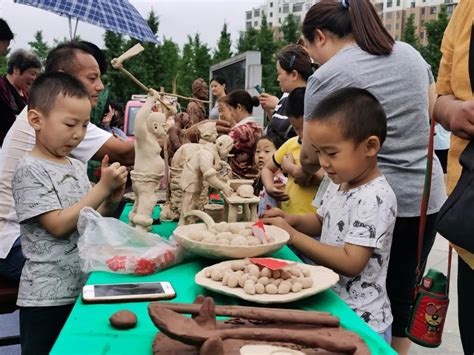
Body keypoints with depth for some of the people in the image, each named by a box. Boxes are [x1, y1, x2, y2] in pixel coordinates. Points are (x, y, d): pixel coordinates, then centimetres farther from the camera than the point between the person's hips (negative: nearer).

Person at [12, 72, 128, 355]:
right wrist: (103, 187, -21)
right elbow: (59, 225, -20)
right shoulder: (30, 170, -14)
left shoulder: (78, 166, 7)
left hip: (83, 286, 7)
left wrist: (111, 202, -7)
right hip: (48, 297, -7)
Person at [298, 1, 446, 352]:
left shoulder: (326, 77, -11)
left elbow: (311, 156, -5)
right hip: (426, 198, 6)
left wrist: (302, 175, 15)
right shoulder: (411, 54, 7)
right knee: (401, 297, 18)